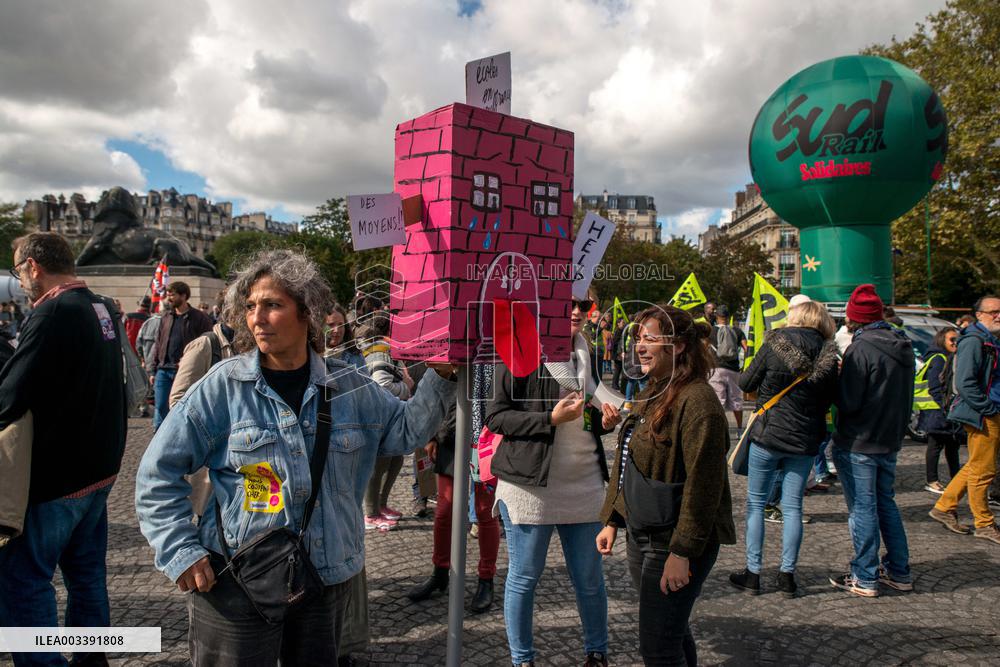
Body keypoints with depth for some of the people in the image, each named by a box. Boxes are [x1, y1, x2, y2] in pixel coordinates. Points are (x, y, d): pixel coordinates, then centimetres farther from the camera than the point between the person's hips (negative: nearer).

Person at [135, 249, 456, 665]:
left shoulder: (347, 386, -1)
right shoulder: (223, 385, -10)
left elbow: (404, 430, 7)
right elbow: (159, 471, -5)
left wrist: (441, 377, -5)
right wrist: (180, 551, -9)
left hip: (327, 578, 4)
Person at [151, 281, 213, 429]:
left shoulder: (199, 318, -4)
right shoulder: (166, 317, 13)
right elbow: (159, 345, 15)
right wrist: (154, 370, 11)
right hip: (163, 371, 5)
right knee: (160, 409, 4)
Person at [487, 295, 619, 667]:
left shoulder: (585, 353, 13)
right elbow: (495, 416, -11)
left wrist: (605, 421, 2)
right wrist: (550, 418, -21)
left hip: (584, 483, 6)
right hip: (530, 484, -5)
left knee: (590, 579, 14)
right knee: (524, 577, 8)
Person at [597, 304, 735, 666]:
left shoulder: (697, 402, -20)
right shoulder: (653, 394, 10)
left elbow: (702, 483, -23)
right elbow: (626, 465, 16)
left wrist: (682, 552, -22)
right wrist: (612, 520, 14)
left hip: (675, 544, -9)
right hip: (640, 536, 9)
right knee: (671, 633, 21)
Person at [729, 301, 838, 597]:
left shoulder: (775, 343, -10)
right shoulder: (828, 354, -1)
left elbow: (746, 383, -4)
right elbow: (829, 399, 8)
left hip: (768, 434, -3)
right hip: (806, 440, 3)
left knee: (756, 503, 9)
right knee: (793, 506, 12)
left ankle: (753, 573, 13)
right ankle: (787, 575, 17)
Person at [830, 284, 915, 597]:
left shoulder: (860, 349, -19)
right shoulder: (903, 346, 7)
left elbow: (848, 402, -20)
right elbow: (904, 397, 14)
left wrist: (836, 378, -3)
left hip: (858, 444, -8)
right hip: (890, 440, 8)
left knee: (863, 509, 1)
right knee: (886, 504, 19)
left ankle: (865, 579, 11)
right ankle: (899, 572, 28)